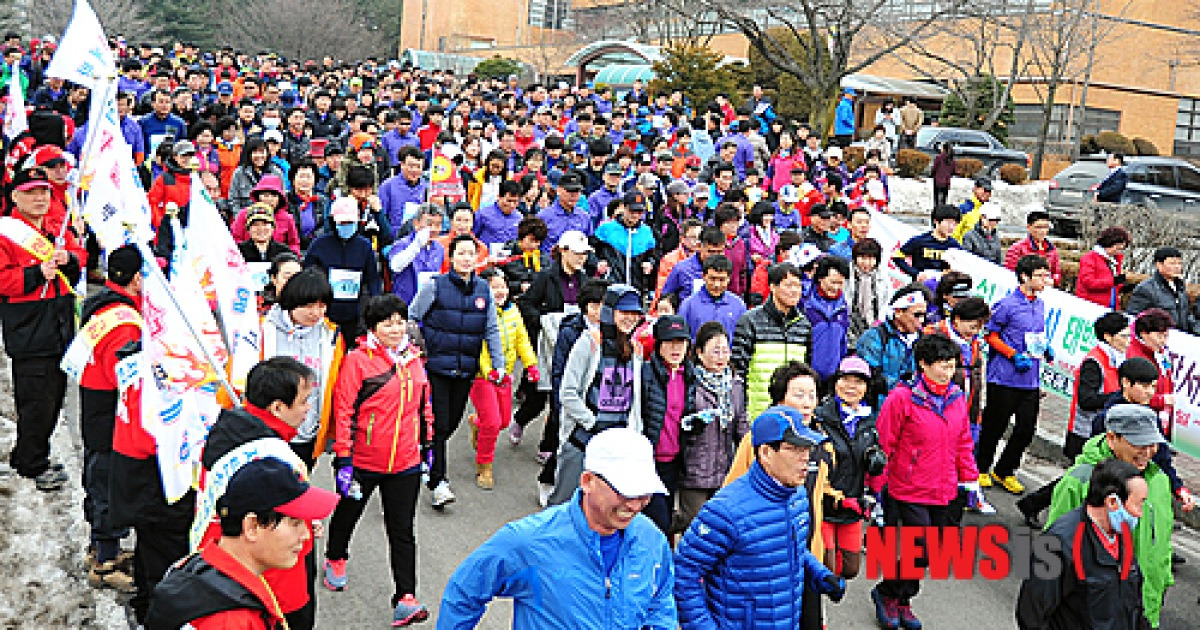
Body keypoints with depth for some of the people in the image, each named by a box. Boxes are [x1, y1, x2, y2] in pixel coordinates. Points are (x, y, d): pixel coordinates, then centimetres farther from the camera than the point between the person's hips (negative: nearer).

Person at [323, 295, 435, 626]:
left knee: (403, 530, 2)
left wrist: (427, 444, 19)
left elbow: (424, 404, 17)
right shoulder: (358, 360, -12)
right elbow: (344, 411, -13)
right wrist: (343, 459, -14)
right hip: (363, 461, -3)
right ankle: (335, 559, 50)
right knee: (347, 513, 20)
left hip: (406, 463, 3)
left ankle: (405, 599, 2)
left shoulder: (413, 359, 5)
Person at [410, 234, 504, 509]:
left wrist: (499, 363, 8)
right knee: (437, 424, -6)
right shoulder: (435, 286, -5)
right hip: (436, 365, -4)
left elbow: (492, 329, 13)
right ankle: (438, 482, 0)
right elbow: (411, 318, 2)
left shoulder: (483, 290, 7)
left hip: (466, 370, 4)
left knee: (452, 422, 11)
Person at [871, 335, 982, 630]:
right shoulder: (902, 398, -13)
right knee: (919, 551, -8)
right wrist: (878, 486, -7)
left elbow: (963, 442, 17)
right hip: (909, 492, -6)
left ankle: (901, 601, 33)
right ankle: (887, 593, 18)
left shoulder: (957, 398, 7)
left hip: (943, 494, 6)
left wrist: (970, 478, 15)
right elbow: (883, 443, -9)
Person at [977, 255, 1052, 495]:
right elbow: (990, 335, -9)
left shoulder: (1040, 305, 12)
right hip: (1005, 378, -7)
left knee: (1027, 429, 6)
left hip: (1031, 380, 7)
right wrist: (1014, 355, -16)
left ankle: (1004, 471, 23)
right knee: (995, 427, 4)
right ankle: (981, 469, 22)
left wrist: (1045, 348, 7)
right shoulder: (1007, 305, -12)